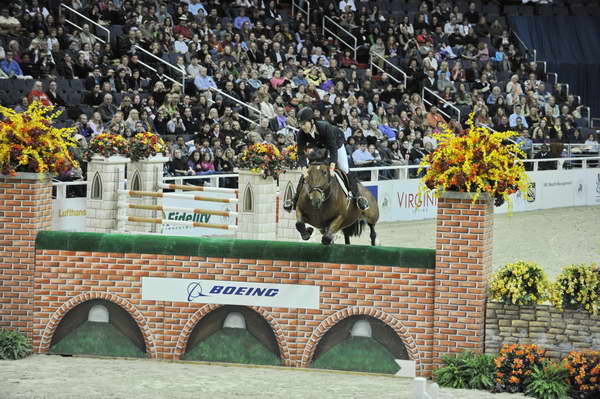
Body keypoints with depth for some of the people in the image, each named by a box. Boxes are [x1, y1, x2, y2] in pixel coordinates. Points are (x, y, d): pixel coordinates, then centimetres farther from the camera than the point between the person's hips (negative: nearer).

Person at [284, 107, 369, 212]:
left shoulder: (325, 127, -43)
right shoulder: (301, 134, -31)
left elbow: (333, 149, -43)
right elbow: (301, 153, -29)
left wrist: (331, 168, -52)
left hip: (336, 144, -3)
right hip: (318, 148, 3)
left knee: (344, 169, -9)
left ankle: (357, 196, 4)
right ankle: (295, 200, 6)